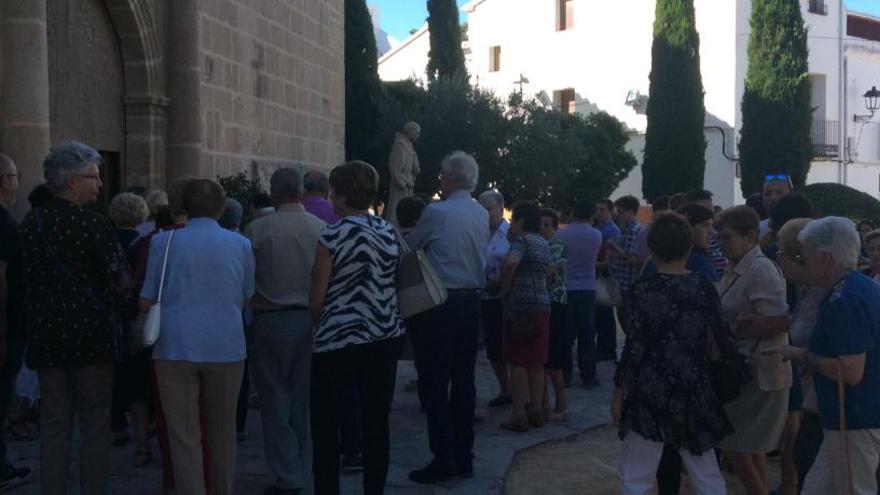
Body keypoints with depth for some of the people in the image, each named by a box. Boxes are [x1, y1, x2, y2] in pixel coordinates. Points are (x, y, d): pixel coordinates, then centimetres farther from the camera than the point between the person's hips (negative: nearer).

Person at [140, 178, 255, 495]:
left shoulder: (164, 241, 1)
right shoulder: (241, 244, 5)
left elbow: (146, 302, 3)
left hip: (176, 346, -2)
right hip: (226, 346, 2)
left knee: (184, 435, 3)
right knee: (222, 430, 15)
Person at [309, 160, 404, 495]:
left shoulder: (332, 236, -11)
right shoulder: (389, 233, 4)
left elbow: (317, 298, -8)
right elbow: (392, 286, 11)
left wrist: (315, 326, 9)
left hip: (338, 340, -5)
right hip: (385, 338, 5)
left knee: (325, 423, 8)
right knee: (376, 422, 8)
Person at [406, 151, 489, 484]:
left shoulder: (436, 213, -11)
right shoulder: (482, 215, 8)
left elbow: (409, 246, 2)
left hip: (442, 304, -6)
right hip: (472, 302, 6)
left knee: (436, 384, -1)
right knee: (464, 380, 11)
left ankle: (444, 461, -1)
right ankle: (464, 458, 17)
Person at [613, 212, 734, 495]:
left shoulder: (644, 289, -9)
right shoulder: (704, 287, 0)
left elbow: (635, 347, -10)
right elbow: (723, 339, 1)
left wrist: (618, 392, -2)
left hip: (651, 392, -3)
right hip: (695, 390, 4)